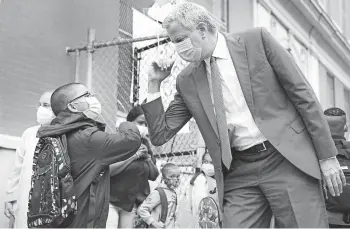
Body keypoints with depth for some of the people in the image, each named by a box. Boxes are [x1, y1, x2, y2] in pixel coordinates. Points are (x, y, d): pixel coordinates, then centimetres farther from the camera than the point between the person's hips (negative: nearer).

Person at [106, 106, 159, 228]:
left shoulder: (145, 144, 9)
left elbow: (154, 176, 11)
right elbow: (107, 170, -20)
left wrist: (148, 157, -5)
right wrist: (132, 156, -20)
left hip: (132, 203, 5)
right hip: (111, 200, -5)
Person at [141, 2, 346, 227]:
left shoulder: (257, 40, -1)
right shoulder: (187, 81, 9)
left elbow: (303, 93, -1)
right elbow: (160, 135, 11)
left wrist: (327, 155, -4)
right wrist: (154, 84, 1)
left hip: (288, 160, -3)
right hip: (239, 175, 3)